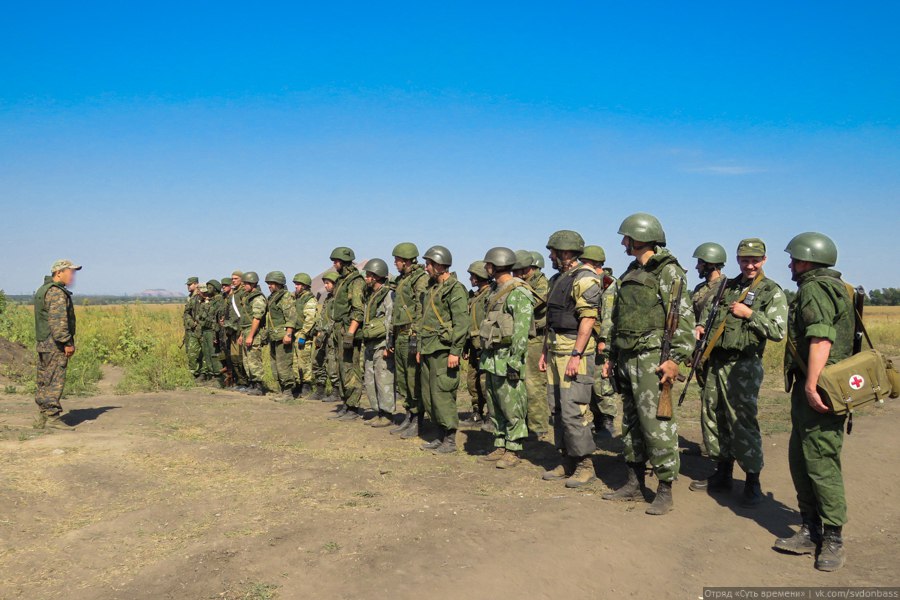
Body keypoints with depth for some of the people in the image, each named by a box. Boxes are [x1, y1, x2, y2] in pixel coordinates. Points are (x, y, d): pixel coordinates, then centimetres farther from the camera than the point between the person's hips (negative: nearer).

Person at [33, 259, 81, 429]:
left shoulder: (43, 290, 19)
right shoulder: (57, 292, -14)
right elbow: (58, 321, -23)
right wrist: (67, 343, -20)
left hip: (43, 343, 10)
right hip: (55, 344, -10)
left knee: (44, 382, 12)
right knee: (55, 382, -7)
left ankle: (42, 418, 17)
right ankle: (52, 416, -6)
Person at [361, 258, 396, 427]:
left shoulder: (388, 295, -10)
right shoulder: (370, 296, 17)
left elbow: (391, 322, -16)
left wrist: (388, 347, -19)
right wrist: (364, 344, 19)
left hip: (382, 345, -9)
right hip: (370, 345, 9)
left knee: (384, 381, -5)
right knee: (369, 381, 11)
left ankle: (387, 415, 2)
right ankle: (378, 412, 20)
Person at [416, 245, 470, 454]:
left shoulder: (455, 289, -11)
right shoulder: (431, 288, 17)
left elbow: (462, 323, -17)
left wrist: (455, 351, -21)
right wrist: (420, 348, 21)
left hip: (443, 350, -9)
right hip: (428, 350, 9)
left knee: (442, 395, -8)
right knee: (428, 396, 11)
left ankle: (450, 440, 2)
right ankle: (440, 436, 21)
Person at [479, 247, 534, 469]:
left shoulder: (519, 292, -13)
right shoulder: (497, 292, 17)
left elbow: (522, 330, -18)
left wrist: (515, 361, -21)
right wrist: (485, 355, 19)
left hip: (507, 358, -9)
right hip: (492, 359, 10)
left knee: (511, 407, -2)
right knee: (495, 406, 13)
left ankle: (513, 450, 6)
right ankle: (500, 446, 22)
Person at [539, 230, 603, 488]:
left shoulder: (584, 279, -12)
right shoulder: (557, 279, 18)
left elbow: (588, 320, -19)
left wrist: (575, 356, -22)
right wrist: (545, 351, 18)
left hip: (575, 352, -10)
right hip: (556, 352, 10)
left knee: (573, 411, -10)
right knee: (558, 409, 11)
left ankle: (585, 465, 1)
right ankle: (567, 461, 20)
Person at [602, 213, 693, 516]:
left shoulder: (668, 271, -8)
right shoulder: (630, 274, 18)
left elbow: (683, 317, -16)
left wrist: (676, 358, -22)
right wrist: (612, 357, 21)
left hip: (651, 358, -9)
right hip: (627, 360, 9)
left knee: (656, 424, -7)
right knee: (631, 423, 13)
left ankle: (665, 491, 3)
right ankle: (634, 484, 23)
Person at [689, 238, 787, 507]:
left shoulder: (772, 292, -3)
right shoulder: (727, 286, 14)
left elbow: (778, 331, -12)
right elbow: (708, 309, 26)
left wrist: (750, 314, -17)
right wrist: (700, 327, 6)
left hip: (744, 366, -6)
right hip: (716, 362, 6)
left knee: (742, 422, -8)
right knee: (712, 417, 11)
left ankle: (753, 482, 5)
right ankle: (722, 474, 25)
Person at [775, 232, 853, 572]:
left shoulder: (814, 289, -13)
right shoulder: (833, 286, 20)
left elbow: (821, 338, -25)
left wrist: (811, 383, -29)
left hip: (818, 391, -11)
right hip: (809, 390, 11)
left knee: (820, 463, -4)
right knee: (800, 459, 14)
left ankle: (833, 539, 6)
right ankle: (811, 531, 22)